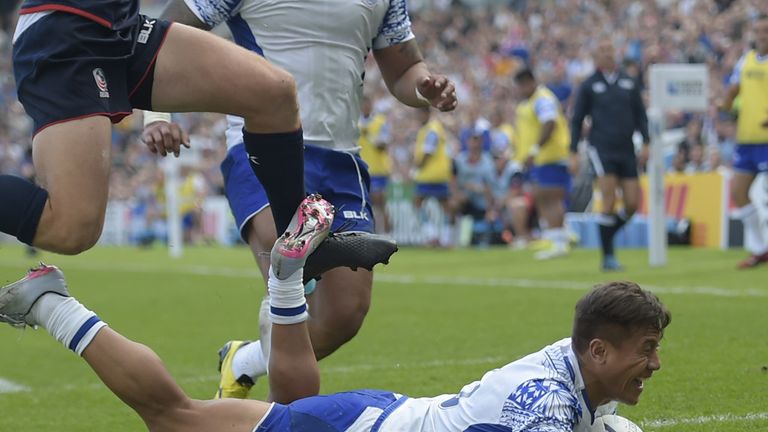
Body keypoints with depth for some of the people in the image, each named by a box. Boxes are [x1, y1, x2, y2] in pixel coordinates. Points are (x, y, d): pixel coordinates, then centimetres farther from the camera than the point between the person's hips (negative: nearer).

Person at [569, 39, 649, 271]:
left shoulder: (629, 82, 11)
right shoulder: (589, 86, 3)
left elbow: (640, 114, 15)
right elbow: (577, 120, 6)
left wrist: (645, 143, 4)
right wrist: (574, 153, 1)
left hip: (627, 150, 4)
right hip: (602, 149, -4)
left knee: (632, 203, -2)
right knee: (609, 202, -12)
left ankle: (607, 235, 23)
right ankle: (608, 256, -6)